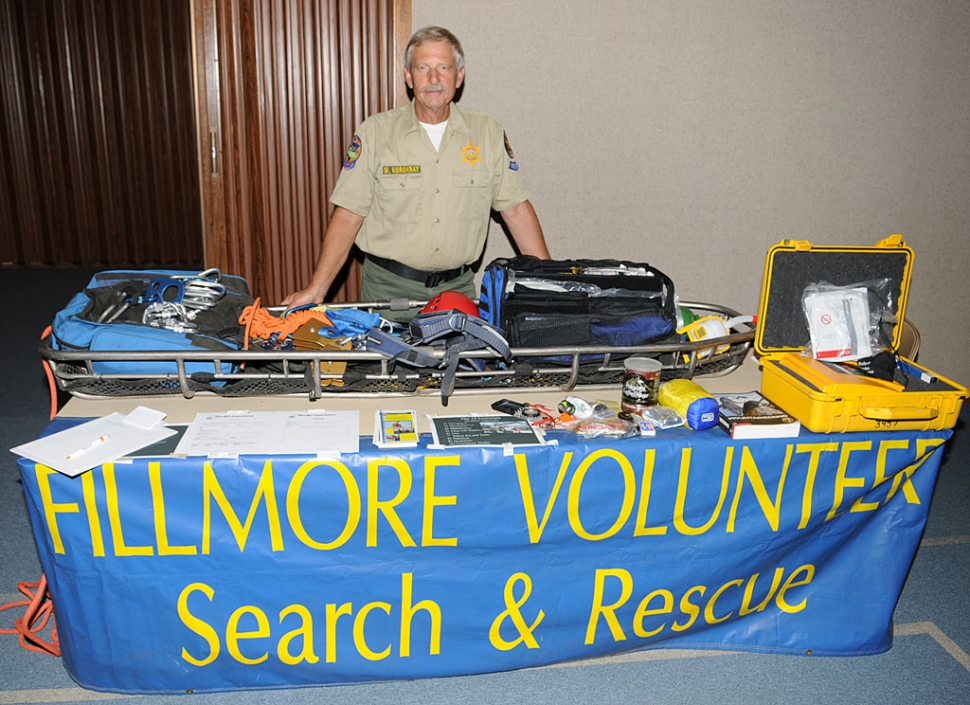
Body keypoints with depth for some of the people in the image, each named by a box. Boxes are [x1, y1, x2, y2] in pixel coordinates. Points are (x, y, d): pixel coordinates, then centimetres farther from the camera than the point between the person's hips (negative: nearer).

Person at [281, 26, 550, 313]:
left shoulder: (488, 132, 3)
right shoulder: (375, 132, -2)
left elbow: (516, 209, 4)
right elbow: (348, 215, -5)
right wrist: (316, 288, -12)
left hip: (458, 286, 2)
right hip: (388, 287, -1)